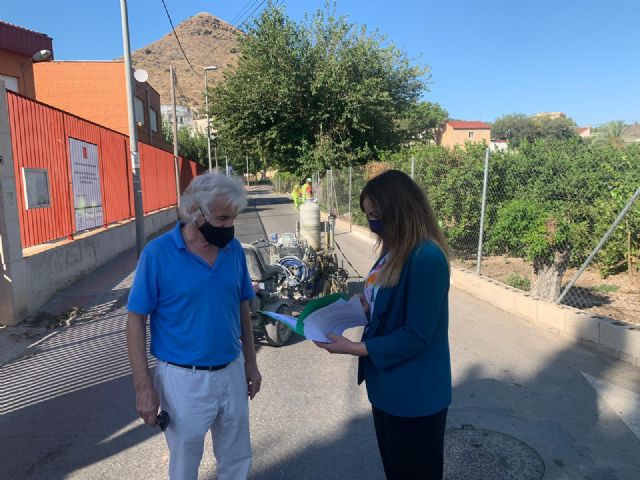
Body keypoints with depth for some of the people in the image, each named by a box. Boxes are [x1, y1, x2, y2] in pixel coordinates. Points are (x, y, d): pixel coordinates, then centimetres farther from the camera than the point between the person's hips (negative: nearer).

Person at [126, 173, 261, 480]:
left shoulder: (234, 249, -4)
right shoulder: (157, 254, -16)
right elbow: (136, 321, -10)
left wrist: (250, 362, 10)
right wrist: (143, 385, -12)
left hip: (232, 373, 4)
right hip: (184, 380, -3)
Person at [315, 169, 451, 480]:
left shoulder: (427, 258, -25)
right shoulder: (396, 250, 3)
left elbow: (416, 336, -24)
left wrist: (356, 348, -23)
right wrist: (363, 305, -3)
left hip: (414, 395, -8)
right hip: (388, 386, 8)